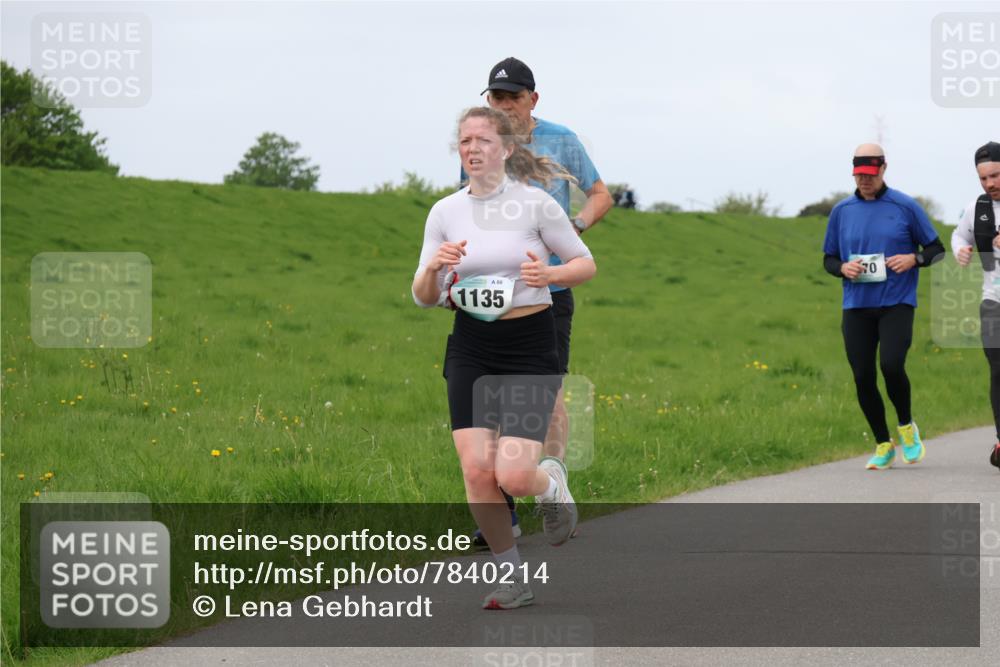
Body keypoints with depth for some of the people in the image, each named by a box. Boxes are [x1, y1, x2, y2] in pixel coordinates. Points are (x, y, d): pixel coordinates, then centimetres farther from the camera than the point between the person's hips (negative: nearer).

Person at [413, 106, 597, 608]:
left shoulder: (535, 203, -6)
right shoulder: (445, 213, 4)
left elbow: (586, 264, 3)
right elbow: (423, 298, 7)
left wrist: (548, 274, -17)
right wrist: (434, 267, -15)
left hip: (530, 345, -3)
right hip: (470, 347, 3)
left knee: (512, 475, -15)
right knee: (476, 469, -9)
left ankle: (551, 482, 23)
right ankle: (512, 576, 9)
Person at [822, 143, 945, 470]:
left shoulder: (906, 207, 0)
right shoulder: (841, 211, 8)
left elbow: (937, 250, 7)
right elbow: (828, 259, 16)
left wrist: (913, 259, -13)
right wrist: (843, 268, -7)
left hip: (897, 304, -3)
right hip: (856, 307, 3)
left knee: (891, 366, -20)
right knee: (863, 378, 0)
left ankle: (906, 426, 8)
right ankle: (883, 445, 17)